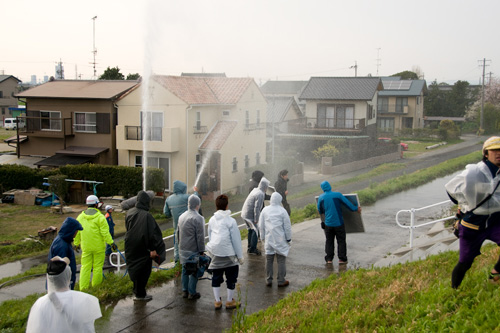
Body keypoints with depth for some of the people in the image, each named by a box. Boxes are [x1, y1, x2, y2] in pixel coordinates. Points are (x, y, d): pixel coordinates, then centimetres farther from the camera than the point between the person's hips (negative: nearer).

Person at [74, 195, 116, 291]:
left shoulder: (80, 217, 5)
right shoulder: (100, 217, -11)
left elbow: (77, 232, 10)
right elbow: (105, 232, -13)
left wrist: (76, 244, 20)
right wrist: (111, 243, -7)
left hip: (86, 247, 4)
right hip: (98, 247, -4)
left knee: (85, 267, 8)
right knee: (98, 266, 6)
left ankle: (83, 287, 4)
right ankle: (96, 286, 11)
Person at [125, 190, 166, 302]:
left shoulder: (129, 213, 0)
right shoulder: (147, 216, -21)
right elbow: (152, 233, -21)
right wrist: (153, 249, -17)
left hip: (130, 247, 6)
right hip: (142, 247, -6)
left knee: (134, 268, 19)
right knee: (143, 269, 7)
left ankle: (137, 292, 29)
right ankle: (140, 295, 14)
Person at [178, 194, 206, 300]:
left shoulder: (182, 216, 8)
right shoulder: (198, 218, -16)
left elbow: (178, 232, 17)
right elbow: (200, 237, -16)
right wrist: (201, 251, -10)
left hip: (183, 249, 7)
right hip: (193, 250, -7)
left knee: (185, 270, 16)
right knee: (194, 271, 3)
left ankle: (185, 291, 24)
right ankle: (192, 293, 8)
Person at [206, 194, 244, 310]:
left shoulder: (212, 220, 4)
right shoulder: (231, 221, -12)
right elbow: (236, 240, -9)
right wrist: (240, 256, -1)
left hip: (215, 254, 5)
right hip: (229, 255, -5)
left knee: (216, 277, 14)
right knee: (231, 277, 10)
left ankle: (217, 301, 20)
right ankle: (230, 301, 18)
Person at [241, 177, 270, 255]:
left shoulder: (255, 190, 9)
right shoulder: (260, 194, -20)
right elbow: (257, 207, -24)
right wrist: (256, 219, -19)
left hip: (245, 213, 10)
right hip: (250, 215, -10)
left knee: (251, 230, 19)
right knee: (256, 231, -3)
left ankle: (250, 247, 28)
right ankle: (252, 249, -3)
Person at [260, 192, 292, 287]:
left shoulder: (265, 210, 1)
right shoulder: (282, 211, -9)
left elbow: (261, 226, 9)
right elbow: (287, 226, -4)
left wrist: (262, 237, 19)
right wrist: (288, 238, 7)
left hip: (269, 239, 3)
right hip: (280, 240, -3)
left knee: (269, 260, 11)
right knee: (281, 260, 5)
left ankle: (268, 280, 16)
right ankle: (281, 281, 8)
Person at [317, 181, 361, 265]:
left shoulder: (321, 198, -2)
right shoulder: (338, 195, -10)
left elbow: (320, 211, 10)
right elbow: (348, 203, -2)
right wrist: (356, 208, 14)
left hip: (328, 224, 2)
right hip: (339, 223, -2)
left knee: (329, 241, 14)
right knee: (341, 241, 9)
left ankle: (329, 259, 14)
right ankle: (342, 259, 9)